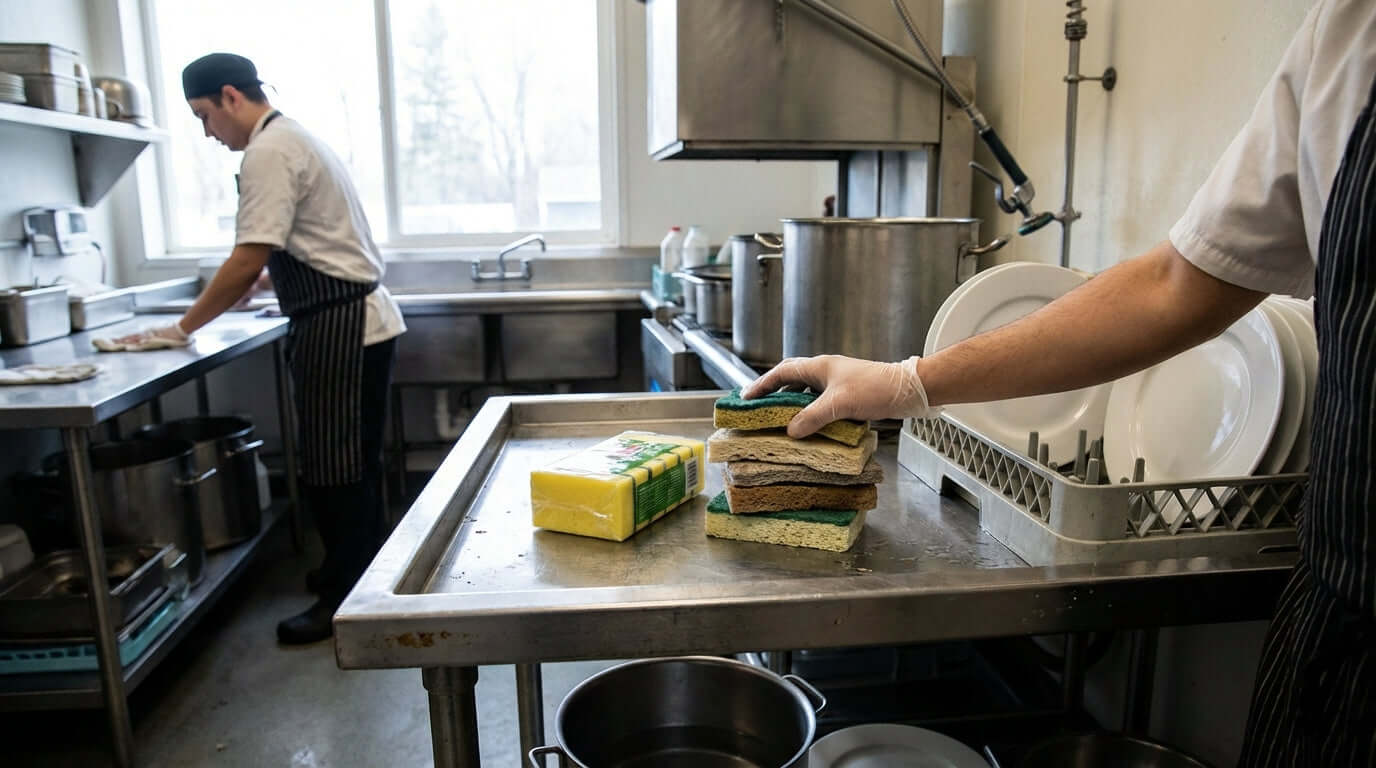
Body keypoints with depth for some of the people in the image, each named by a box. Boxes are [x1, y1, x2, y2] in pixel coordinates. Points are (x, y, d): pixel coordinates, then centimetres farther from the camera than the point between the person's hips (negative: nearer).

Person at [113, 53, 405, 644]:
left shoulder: (269, 153, -13)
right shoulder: (294, 140, 18)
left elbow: (249, 262, -18)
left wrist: (183, 327, -8)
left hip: (340, 329, -10)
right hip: (360, 320, 10)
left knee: (337, 470, -1)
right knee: (347, 464, 18)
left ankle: (344, 600, 10)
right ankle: (350, 571, 31)